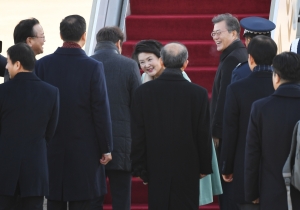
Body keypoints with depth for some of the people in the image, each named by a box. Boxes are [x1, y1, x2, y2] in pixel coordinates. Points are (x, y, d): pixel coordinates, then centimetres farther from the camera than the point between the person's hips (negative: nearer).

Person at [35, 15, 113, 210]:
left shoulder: (43, 64, -3)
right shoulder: (93, 67, -10)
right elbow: (101, 111, -9)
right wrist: (106, 148, 0)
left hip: (51, 149, 3)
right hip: (84, 150, -3)